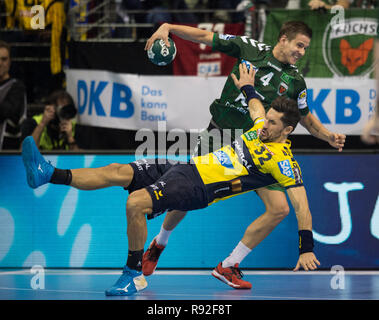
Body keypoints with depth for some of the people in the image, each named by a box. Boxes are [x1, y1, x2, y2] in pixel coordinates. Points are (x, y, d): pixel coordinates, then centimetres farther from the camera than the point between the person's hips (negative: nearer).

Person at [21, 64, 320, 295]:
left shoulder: (283, 161, -13)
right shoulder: (263, 127, 11)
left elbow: (302, 206, -17)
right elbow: (256, 105, 34)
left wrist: (307, 249, -24)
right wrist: (247, 86, 50)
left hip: (199, 189, -8)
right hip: (190, 168, 8)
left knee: (136, 203, -28)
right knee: (117, 171, -2)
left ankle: (134, 275, -14)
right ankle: (48, 174, -2)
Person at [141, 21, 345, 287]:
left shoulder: (295, 80, 3)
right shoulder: (251, 48, -3)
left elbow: (306, 118, 16)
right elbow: (205, 37, 0)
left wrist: (329, 136, -3)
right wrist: (168, 28, -12)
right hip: (219, 136, -2)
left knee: (280, 209, -11)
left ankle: (228, 266, 1)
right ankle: (159, 243, 31)